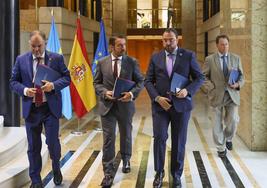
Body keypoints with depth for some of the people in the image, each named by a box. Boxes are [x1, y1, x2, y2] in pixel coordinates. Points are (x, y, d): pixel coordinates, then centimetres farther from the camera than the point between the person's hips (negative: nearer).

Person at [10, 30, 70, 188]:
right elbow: (13, 82, 6)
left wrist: (53, 85, -16)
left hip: (51, 107, -1)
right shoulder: (21, 60, 4)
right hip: (31, 108, 2)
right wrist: (24, 90, -14)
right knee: (33, 146, 8)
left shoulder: (56, 58, 0)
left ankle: (56, 168, 30)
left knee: (52, 142, -2)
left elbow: (67, 77, 2)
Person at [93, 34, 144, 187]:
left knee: (126, 135, 18)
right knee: (108, 138, -3)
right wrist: (105, 92, -15)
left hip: (125, 104, 1)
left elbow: (140, 81, 1)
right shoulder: (102, 62, 1)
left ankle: (126, 161, 43)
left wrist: (132, 93, -17)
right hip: (107, 105, -1)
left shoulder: (132, 62, -1)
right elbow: (97, 83, 5)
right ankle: (108, 172, 3)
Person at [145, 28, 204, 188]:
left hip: (181, 105, -1)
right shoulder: (155, 58, 7)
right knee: (159, 137, -8)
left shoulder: (188, 56, 1)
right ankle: (159, 172, 11)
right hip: (160, 105, 1)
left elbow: (200, 77, 2)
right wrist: (157, 97, -10)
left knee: (179, 141, 6)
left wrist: (188, 90, -15)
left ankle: (177, 175, 22)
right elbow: (148, 81, 6)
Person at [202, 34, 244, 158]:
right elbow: (204, 77, 1)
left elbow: (241, 75, 11)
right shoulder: (210, 59, 1)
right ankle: (221, 148, 20)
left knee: (233, 121, -7)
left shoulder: (236, 58, 9)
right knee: (217, 124, 4)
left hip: (232, 95, 1)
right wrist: (211, 88, -12)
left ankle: (228, 138, 25)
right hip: (217, 95, -1)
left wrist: (238, 84, -9)